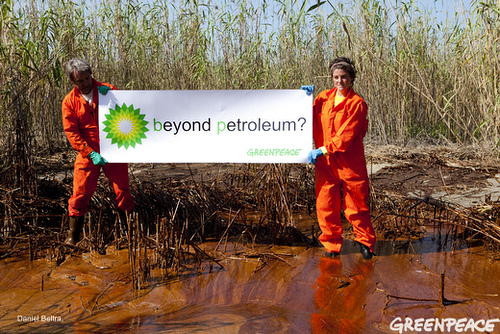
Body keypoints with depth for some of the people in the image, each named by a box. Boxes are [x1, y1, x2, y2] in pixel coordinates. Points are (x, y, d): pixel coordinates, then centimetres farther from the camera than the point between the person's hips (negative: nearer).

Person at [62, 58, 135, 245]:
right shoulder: (69, 101, 0)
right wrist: (90, 153, -15)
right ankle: (73, 235, 18)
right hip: (88, 154, 0)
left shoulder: (107, 90, 2)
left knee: (122, 191, 6)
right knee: (81, 192, 1)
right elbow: (71, 132, -4)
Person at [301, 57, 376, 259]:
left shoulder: (357, 104, -6)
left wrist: (322, 150, -19)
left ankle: (365, 242, 29)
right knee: (325, 205, 5)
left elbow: (346, 136, -14)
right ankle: (331, 245, 23)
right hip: (325, 163, 4)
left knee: (356, 205, 7)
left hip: (350, 163, -3)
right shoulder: (323, 97, 8)